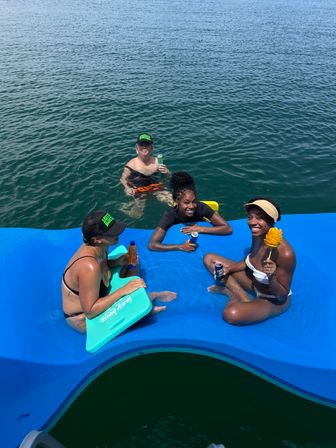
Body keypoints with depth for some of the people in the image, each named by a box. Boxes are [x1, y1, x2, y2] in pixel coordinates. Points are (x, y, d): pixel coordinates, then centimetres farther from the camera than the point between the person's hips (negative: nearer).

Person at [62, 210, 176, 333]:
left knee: (131, 267, 0)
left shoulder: (97, 247, -14)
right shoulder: (89, 267, -38)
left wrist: (117, 262, -10)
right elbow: (90, 312, -33)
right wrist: (122, 291, -32)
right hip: (82, 318, -8)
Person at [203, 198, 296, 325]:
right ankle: (243, 298, -3)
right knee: (209, 258, 4)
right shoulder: (257, 236, -13)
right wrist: (228, 269, -9)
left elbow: (283, 296, -22)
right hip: (255, 284, 7)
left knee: (231, 314, -37)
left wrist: (272, 277, -41)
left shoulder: (284, 252, -34)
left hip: (273, 300, -7)